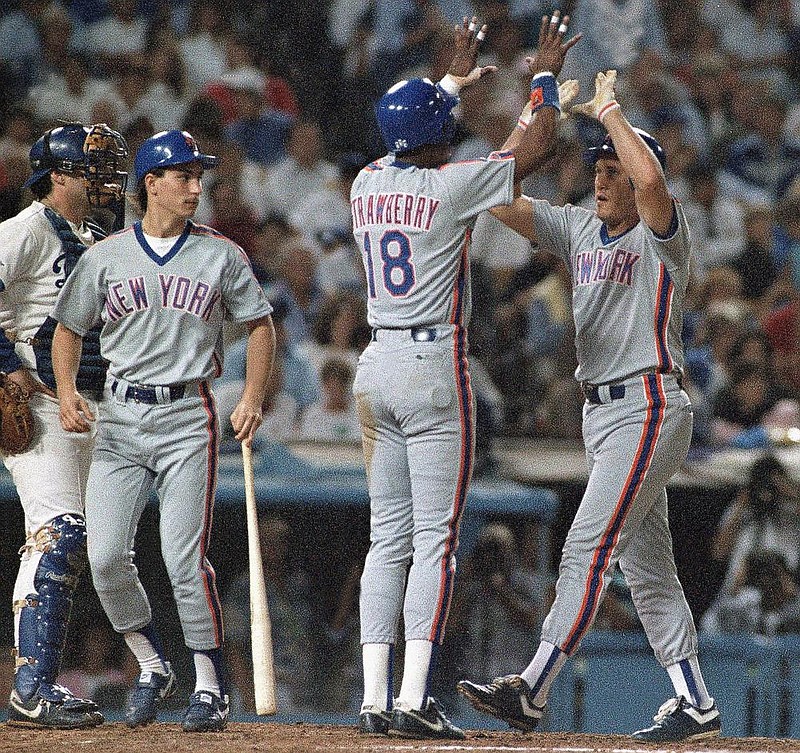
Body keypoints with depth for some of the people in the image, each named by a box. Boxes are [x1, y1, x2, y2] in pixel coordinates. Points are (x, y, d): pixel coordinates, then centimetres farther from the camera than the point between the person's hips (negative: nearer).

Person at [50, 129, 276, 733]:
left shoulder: (222, 256, 5)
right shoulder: (105, 257, 7)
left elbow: (260, 326, 11)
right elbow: (69, 330, 15)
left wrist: (253, 399, -2)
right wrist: (67, 393, -2)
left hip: (188, 417, -2)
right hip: (120, 417, 2)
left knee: (185, 558, -11)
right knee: (106, 558, -8)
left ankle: (211, 686, 0)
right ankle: (153, 667, 13)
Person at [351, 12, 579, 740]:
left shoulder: (366, 184, 7)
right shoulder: (450, 186, -11)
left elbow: (410, 144, 31)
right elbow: (538, 145, -1)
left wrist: (455, 79, 40)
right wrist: (545, 77, 16)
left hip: (376, 371, 6)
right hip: (435, 368, -6)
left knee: (389, 538, 8)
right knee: (435, 539, -6)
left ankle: (375, 698, 2)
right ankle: (415, 698, -14)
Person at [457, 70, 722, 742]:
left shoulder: (662, 234, -8)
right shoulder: (579, 229, 13)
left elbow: (651, 179, -30)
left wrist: (609, 112, -16)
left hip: (650, 407, -9)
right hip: (601, 412, 9)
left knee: (589, 546, -15)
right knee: (645, 562, 9)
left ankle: (532, 691, -22)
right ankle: (695, 704, 13)